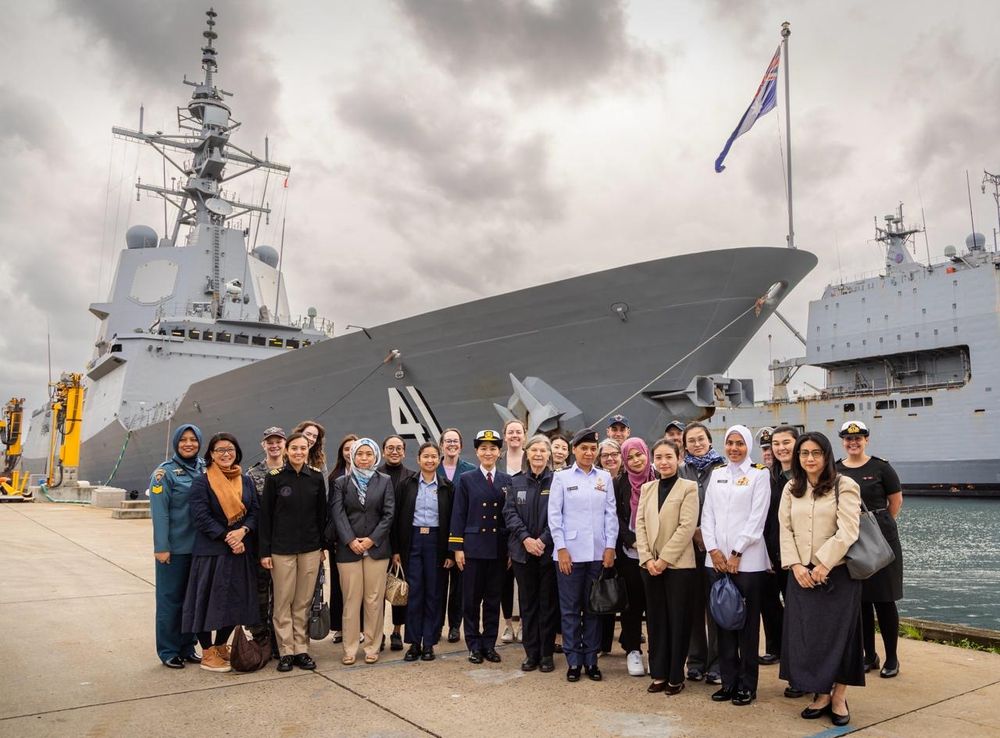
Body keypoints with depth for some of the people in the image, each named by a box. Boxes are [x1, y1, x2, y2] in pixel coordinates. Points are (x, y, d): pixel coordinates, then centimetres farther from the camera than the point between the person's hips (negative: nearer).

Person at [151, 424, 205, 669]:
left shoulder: (205, 470, 7)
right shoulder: (164, 472, -6)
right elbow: (159, 512, -11)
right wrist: (161, 547, -15)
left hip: (199, 547, 5)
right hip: (175, 547, -5)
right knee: (170, 599, 5)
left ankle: (187, 647, 24)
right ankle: (169, 651, 16)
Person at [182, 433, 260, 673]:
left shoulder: (246, 481, 11)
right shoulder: (202, 482, -3)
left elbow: (255, 511, 6)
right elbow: (201, 517, -11)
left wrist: (242, 531, -13)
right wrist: (227, 537, -16)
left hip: (241, 550, 5)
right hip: (211, 551, -5)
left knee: (235, 600, 10)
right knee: (210, 599, 0)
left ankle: (221, 646, 27)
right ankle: (207, 653, 13)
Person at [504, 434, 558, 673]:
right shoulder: (517, 481, 6)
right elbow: (510, 512, 2)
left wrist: (543, 541, -14)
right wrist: (525, 538, -10)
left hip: (549, 551, -3)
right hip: (523, 551, 3)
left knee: (548, 602, 5)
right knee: (527, 602, 9)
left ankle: (546, 653, 16)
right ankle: (531, 652, 19)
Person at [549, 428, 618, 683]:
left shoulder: (605, 477, 7)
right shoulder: (562, 477, 1)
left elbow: (611, 513, 7)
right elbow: (554, 514, -1)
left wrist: (610, 547, 0)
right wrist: (561, 548, -7)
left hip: (599, 553, 2)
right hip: (570, 553, -2)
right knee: (570, 609, 4)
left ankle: (591, 659, 20)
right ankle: (573, 661, 15)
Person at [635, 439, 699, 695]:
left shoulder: (688, 488, -3)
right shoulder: (646, 488, 11)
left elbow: (687, 527, -11)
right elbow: (640, 524, 6)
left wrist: (664, 558, -15)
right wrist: (647, 558, -6)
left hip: (678, 565, -4)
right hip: (650, 565, 4)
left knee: (678, 620, 4)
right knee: (655, 619, 9)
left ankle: (675, 676, 15)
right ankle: (659, 674, 20)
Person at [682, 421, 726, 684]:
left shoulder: (722, 469, 1)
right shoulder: (681, 472, 8)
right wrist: (693, 531, -5)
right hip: (688, 545, 2)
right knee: (693, 603, 7)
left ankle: (716, 663, 10)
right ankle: (695, 661, 17)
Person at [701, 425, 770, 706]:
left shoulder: (759, 475, 0)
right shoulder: (717, 474, 13)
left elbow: (757, 517, -7)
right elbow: (707, 514, 9)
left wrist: (736, 553, -10)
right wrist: (713, 549, -3)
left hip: (747, 560, -4)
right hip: (717, 558, 4)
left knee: (747, 622, 2)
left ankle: (747, 685, 13)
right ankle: (729, 680, 19)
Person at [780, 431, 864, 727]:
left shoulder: (845, 486, -5)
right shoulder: (791, 489, 10)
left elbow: (847, 531, -13)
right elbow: (785, 529, 5)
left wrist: (823, 565, -17)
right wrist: (795, 565, -7)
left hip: (837, 572, -4)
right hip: (801, 573, 4)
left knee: (838, 632, 2)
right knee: (805, 634, 4)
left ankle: (839, 696, 16)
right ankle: (821, 694, 17)